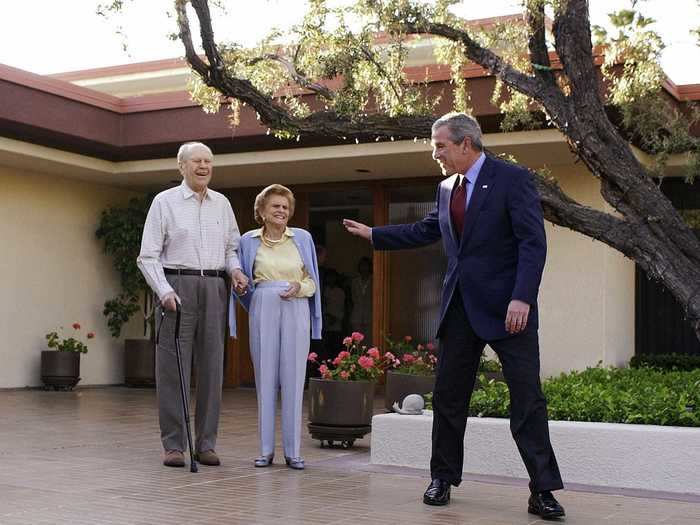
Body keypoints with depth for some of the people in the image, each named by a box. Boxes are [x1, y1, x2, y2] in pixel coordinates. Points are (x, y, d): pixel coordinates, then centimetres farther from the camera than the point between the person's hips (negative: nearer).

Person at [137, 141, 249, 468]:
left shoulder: (222, 203, 15)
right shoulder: (164, 202, 2)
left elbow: (231, 246, 21)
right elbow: (148, 256, -1)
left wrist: (234, 269, -1)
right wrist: (164, 291, -14)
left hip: (214, 288, 4)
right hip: (177, 286, -4)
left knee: (212, 366, 3)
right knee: (173, 367, -4)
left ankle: (206, 444, 11)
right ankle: (173, 445, 2)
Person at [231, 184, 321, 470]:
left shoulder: (302, 238, 8)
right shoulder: (249, 241, 9)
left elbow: (313, 280, 10)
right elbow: (242, 281, 17)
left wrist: (300, 287, -9)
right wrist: (242, 284, -3)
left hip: (296, 310, 0)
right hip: (263, 310, 0)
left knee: (293, 379, -1)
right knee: (265, 378, 1)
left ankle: (293, 450, 5)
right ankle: (266, 449, 9)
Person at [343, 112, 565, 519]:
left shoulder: (513, 179, -8)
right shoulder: (447, 188, 13)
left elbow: (533, 242, -15)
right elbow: (424, 230, 26)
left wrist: (521, 299, -23)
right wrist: (372, 234, 26)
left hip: (506, 307, -6)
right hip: (460, 307, 7)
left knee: (528, 398, -5)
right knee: (448, 397, 10)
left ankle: (543, 490, 1)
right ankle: (443, 479, 23)